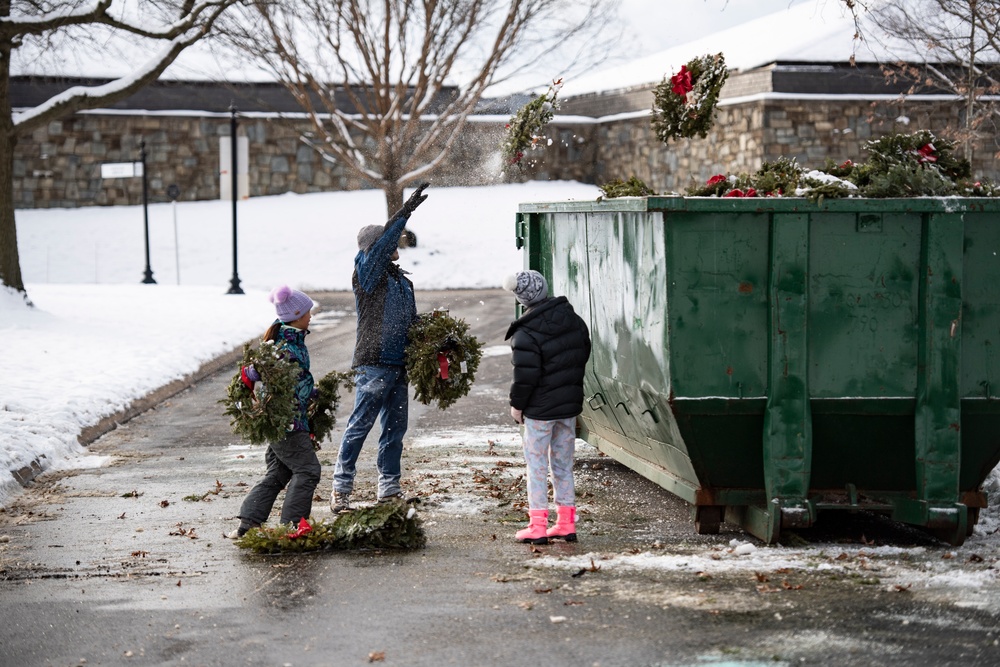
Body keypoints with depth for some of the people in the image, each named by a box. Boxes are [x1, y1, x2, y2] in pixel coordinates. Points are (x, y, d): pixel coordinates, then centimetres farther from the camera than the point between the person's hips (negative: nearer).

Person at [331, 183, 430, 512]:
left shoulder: (403, 279, 19)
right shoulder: (365, 272, -3)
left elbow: (413, 321, 26)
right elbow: (381, 244, -21)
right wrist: (405, 212, -25)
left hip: (399, 364, 8)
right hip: (373, 364, -8)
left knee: (395, 428, 10)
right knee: (359, 426, -8)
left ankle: (389, 488, 18)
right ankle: (341, 489, -5)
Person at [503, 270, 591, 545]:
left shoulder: (526, 334, -19)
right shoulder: (575, 321, 3)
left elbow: (525, 375, -19)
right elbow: (583, 355, 13)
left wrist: (517, 404, -4)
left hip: (540, 409, -6)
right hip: (570, 404, 7)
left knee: (536, 464, 2)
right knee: (563, 464, 14)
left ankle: (538, 526, 1)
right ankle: (566, 524, 17)